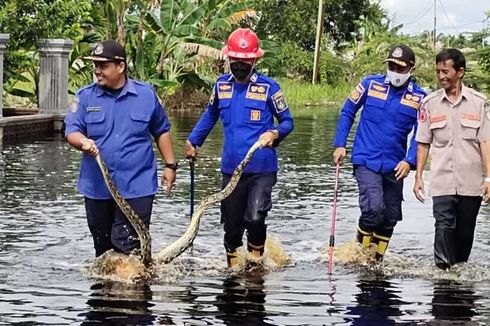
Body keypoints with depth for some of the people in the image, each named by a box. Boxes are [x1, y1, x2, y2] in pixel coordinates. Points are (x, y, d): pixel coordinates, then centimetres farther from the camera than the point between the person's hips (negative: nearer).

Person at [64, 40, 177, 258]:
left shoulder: (146, 95, 4)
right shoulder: (85, 97, 3)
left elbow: (162, 131, 14)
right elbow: (71, 130, -5)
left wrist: (170, 165, 8)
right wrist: (83, 142, -27)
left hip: (137, 188, -2)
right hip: (97, 188, 2)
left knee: (129, 248, -10)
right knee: (103, 248, 13)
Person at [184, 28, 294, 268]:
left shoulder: (268, 87, -3)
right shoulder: (221, 85, 8)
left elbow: (287, 121, 5)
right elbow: (210, 116, 26)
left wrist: (275, 133, -15)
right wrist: (193, 141, 21)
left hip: (262, 169, -4)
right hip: (231, 169, 4)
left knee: (254, 218, -19)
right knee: (231, 225, 9)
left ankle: (255, 260, 5)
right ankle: (233, 267, 26)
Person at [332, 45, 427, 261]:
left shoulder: (419, 98, -2)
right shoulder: (370, 84, -3)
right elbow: (347, 112, 7)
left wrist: (409, 161, -16)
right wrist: (340, 145, 1)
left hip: (395, 166, 3)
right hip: (366, 161, -3)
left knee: (390, 216, 11)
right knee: (374, 209, -20)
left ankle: (377, 259, 29)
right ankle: (361, 250, 2)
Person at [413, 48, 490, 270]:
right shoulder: (430, 104, 4)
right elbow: (423, 143, 8)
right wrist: (418, 176, 4)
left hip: (471, 182, 0)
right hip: (442, 182, 0)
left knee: (465, 232, 8)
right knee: (444, 228, -12)